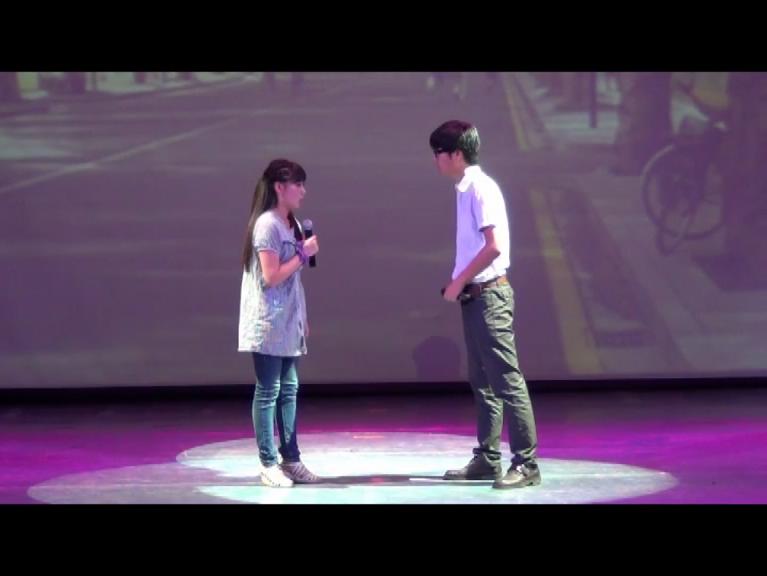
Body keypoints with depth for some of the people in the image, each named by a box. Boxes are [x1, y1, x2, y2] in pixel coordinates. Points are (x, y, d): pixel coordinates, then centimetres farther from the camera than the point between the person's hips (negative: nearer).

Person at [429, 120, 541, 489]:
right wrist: (458, 284, 8)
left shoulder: (481, 189, -14)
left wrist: (459, 282, -15)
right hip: (474, 296, 10)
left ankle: (526, 464, -8)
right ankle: (487, 459, 19)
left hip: (489, 295, -10)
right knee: (482, 381, 13)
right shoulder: (465, 190, 13)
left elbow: (493, 247, -22)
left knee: (506, 380, -9)